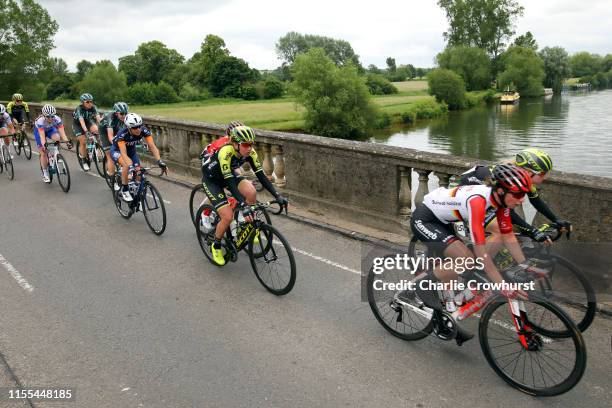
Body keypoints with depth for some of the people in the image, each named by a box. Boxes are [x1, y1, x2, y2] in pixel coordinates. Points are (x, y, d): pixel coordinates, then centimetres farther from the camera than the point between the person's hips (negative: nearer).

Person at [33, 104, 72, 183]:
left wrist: (67, 141, -55)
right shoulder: (40, 121, -38)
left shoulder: (57, 119, -33)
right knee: (43, 152, -8)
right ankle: (45, 174, 5)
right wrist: (43, 145, -61)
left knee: (57, 138, -34)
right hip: (39, 130, -2)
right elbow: (42, 135, -45)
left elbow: (62, 132, -40)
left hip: (50, 129, 2)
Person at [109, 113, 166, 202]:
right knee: (127, 165, -33)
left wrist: (159, 161, -49)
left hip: (131, 150, 4)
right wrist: (131, 166, -60)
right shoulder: (122, 134, -38)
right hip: (117, 150, -4)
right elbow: (123, 153, -44)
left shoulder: (144, 131, -29)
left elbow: (152, 146, -34)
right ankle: (124, 190, -14)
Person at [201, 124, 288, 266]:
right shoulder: (226, 152, -37)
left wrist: (277, 195, -28)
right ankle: (216, 246, 8)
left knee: (251, 192, -25)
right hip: (211, 179, -5)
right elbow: (230, 182, -41)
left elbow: (261, 175, -19)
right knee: (228, 216, -19)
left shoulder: (249, 152, -20)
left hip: (229, 174, 5)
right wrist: (243, 205, -50)